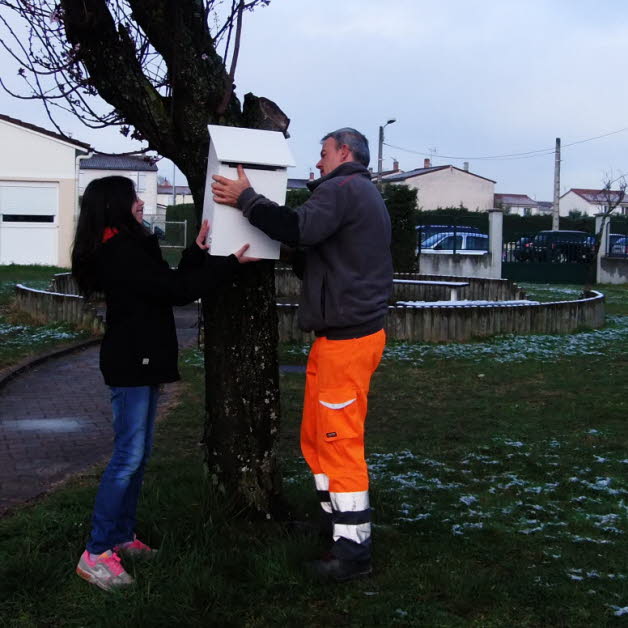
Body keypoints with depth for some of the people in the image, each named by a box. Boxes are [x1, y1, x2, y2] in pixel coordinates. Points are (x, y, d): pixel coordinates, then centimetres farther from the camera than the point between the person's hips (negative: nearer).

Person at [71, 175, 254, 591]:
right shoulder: (120, 252, -17)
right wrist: (231, 263, -15)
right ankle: (96, 553, -6)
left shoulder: (128, 247, 15)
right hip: (130, 363, -10)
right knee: (128, 456, -10)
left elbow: (169, 284, 14)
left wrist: (199, 249, 11)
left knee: (139, 454, 13)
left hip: (140, 360, 10)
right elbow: (175, 291, -20)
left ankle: (122, 536, 20)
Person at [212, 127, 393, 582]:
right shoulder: (367, 196, 23)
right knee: (317, 435, 16)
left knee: (340, 440, -7)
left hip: (347, 338, -11)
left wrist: (246, 198, -16)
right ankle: (335, 523, 25)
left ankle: (354, 550, -1)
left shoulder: (343, 188, -10)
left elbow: (300, 228, -26)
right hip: (345, 333, 11)